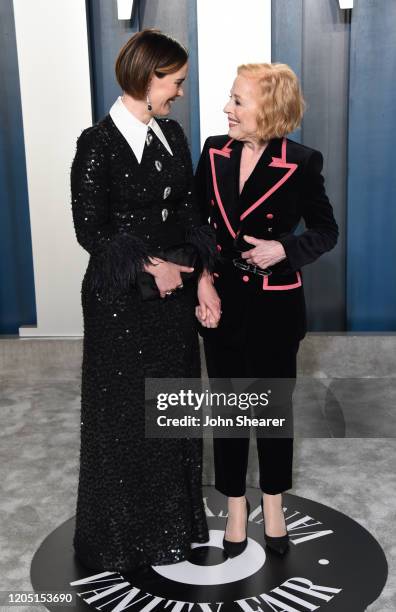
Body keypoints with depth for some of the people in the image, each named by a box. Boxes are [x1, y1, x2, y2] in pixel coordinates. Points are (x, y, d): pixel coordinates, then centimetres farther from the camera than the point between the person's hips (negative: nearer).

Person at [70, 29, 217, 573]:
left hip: (174, 293, 6)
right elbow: (90, 228, -13)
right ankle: (119, 533, 29)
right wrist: (150, 267, -15)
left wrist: (201, 274, -6)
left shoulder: (171, 135, 6)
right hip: (121, 300, -6)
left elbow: (190, 210, 5)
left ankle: (174, 520, 34)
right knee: (123, 413, 8)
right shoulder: (98, 144, -13)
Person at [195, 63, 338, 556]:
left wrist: (284, 248, -19)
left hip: (274, 308, -3)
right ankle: (236, 507, 32)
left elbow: (326, 231, -1)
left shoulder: (301, 164, -11)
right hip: (222, 303, 3)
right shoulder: (214, 152, -2)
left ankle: (273, 506, 35)